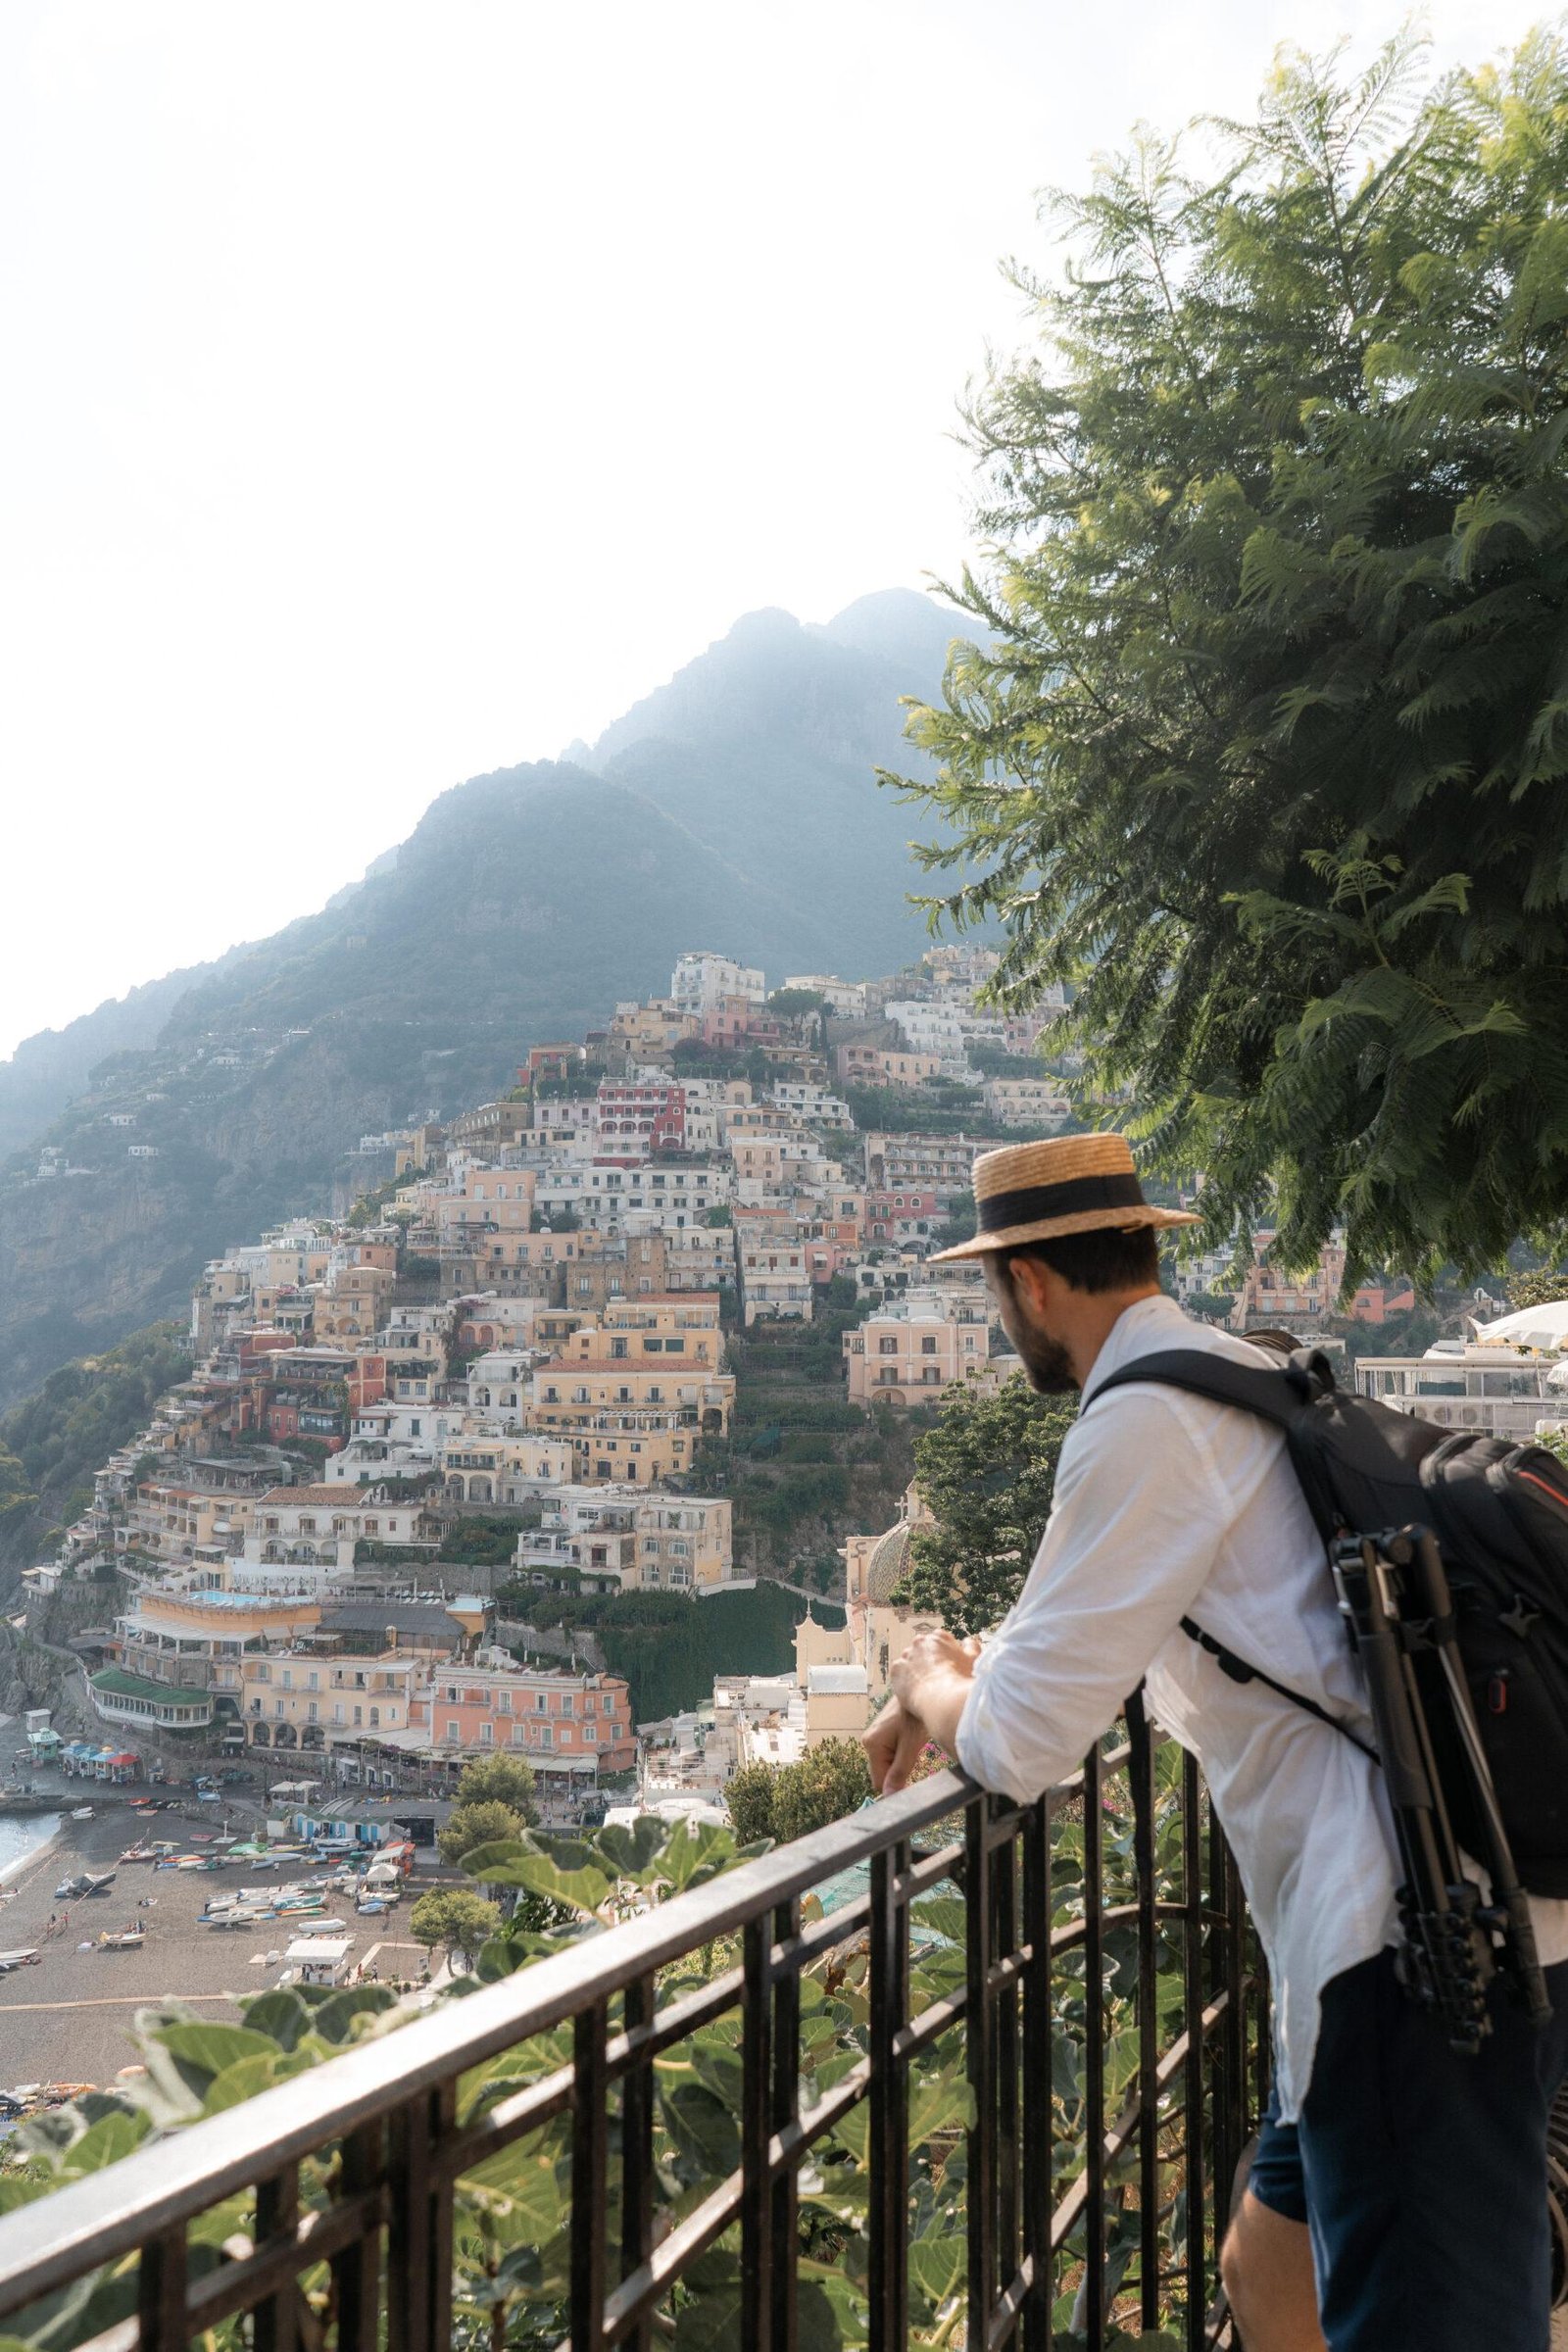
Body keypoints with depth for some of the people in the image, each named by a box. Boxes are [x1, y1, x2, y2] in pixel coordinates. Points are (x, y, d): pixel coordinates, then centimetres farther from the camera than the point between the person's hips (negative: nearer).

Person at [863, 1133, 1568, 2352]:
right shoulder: (1245, 1377, 16)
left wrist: (936, 1691, 10)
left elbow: (1022, 1745, -11)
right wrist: (955, 1682, 40)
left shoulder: (1147, 1420, -14)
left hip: (1419, 1947, -10)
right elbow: (1102, 1611, 34)